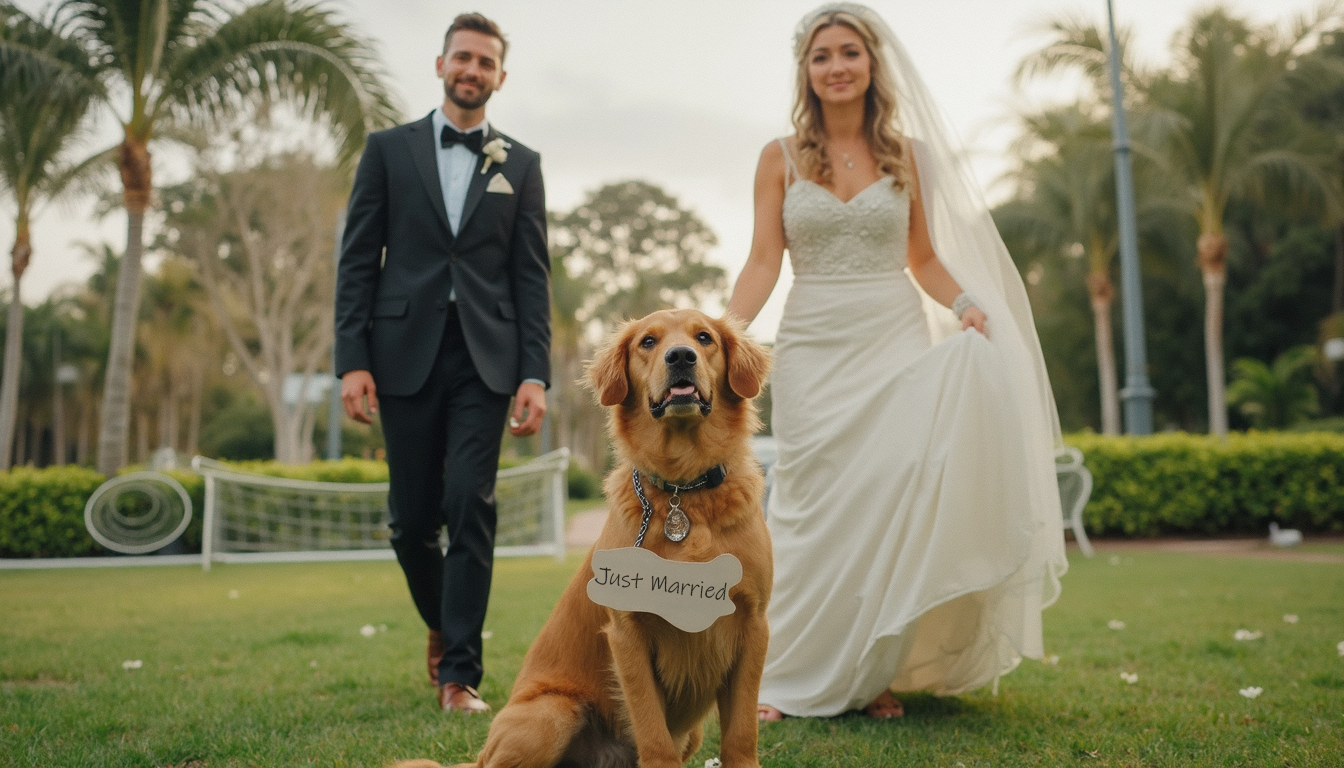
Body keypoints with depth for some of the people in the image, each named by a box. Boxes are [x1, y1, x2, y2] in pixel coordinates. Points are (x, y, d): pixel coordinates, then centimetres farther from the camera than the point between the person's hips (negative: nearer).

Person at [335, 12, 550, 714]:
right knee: (411, 519, 6)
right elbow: (357, 260, 5)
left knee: (471, 510, -8)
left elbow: (532, 276, 6)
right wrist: (352, 360, -5)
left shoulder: (520, 165, 11)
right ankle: (441, 626, 34)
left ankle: (460, 673, 1)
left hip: (485, 356, 0)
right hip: (406, 353, 1)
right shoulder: (388, 149, 10)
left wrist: (535, 375, -4)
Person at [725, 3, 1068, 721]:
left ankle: (873, 672, 4)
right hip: (814, 348, 0)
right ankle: (794, 677, 8)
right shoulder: (781, 158, 6)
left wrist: (970, 305, -7)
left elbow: (925, 258, 12)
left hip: (896, 343, 1)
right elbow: (763, 263, 0)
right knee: (815, 506, -1)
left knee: (893, 494, -10)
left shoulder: (905, 154, 9)